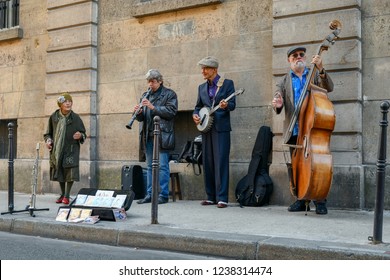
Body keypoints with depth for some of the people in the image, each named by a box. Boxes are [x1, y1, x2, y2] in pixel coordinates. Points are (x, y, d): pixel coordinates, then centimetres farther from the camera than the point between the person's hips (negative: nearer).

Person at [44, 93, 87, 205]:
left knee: (70, 172, -9)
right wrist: (48, 140, -7)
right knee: (59, 172, 11)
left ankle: (67, 195, 4)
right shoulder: (53, 117, 2)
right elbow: (48, 133, 12)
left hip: (71, 149, -3)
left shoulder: (75, 118, -3)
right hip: (57, 149, 3)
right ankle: (62, 194, 25)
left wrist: (80, 136, -19)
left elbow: (83, 133, 2)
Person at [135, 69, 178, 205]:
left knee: (162, 166, -5)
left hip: (162, 136, -6)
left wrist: (153, 107, -19)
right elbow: (142, 118, 17)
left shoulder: (169, 94, 1)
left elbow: (171, 112, -12)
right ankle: (150, 194, 15)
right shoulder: (146, 95, 18)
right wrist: (138, 112, -6)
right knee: (150, 166, 9)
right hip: (148, 136, 6)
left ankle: (163, 195, 1)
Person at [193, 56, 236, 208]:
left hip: (221, 128, -5)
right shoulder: (202, 87, 16)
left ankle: (222, 198, -6)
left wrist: (225, 105, -26)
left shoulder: (227, 83, 2)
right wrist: (195, 114, -1)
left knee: (221, 162, -9)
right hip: (206, 128, 5)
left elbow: (232, 104, -4)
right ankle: (211, 196, 14)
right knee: (207, 163, 6)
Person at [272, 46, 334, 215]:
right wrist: (277, 104, -21)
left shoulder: (315, 74, 10)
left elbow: (329, 88, -6)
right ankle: (301, 200, 17)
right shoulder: (284, 81, 13)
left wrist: (321, 69, -21)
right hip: (294, 131, 2)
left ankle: (320, 201, 5)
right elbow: (278, 98, 3)